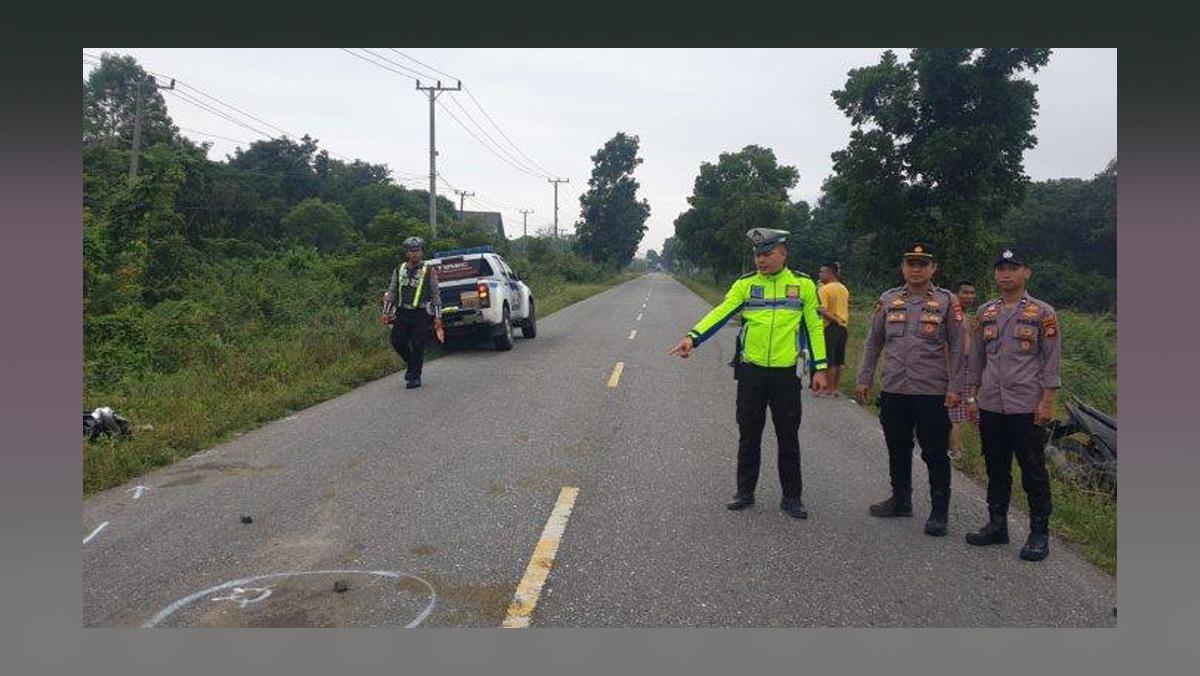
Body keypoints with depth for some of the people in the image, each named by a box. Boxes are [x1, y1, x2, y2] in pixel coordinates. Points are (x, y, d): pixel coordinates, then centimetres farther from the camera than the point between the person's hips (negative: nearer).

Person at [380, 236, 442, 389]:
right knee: (397, 342, -1)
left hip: (421, 314, -4)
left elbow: (435, 295, 1)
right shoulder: (399, 270, 12)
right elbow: (391, 292, 15)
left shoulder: (429, 271, 2)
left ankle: (415, 377, 7)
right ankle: (411, 363, 27)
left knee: (418, 346, -4)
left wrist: (438, 317, -3)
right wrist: (386, 312, 7)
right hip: (402, 312, 4)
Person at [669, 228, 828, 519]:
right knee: (749, 435, 11)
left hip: (786, 374, -1)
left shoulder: (803, 284, 0)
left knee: (788, 438, 8)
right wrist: (693, 337, -26)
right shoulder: (745, 284, 1)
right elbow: (720, 313, -11)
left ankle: (792, 497, 23)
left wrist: (820, 367, -1)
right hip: (751, 371, 1)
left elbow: (814, 327, 3)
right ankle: (745, 492, 26)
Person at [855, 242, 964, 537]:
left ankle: (939, 511, 16)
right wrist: (864, 378, 7)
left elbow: (956, 347, -3)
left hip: (932, 393, -3)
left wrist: (955, 387, -8)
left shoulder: (946, 302, -2)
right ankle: (901, 500, 31)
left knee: (935, 454, 4)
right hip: (893, 391, 4)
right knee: (897, 450, 15)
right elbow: (873, 342, 12)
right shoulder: (888, 300, 7)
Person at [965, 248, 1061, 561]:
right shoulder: (986, 313, 10)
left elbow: (1051, 361, -5)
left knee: (1033, 471, 3)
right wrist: (973, 397, 10)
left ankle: (1039, 535, 14)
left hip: (1027, 406, -4)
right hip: (991, 406, 5)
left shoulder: (1042, 313, -3)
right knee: (996, 468, 13)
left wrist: (1047, 402, -10)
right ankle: (997, 526, 25)